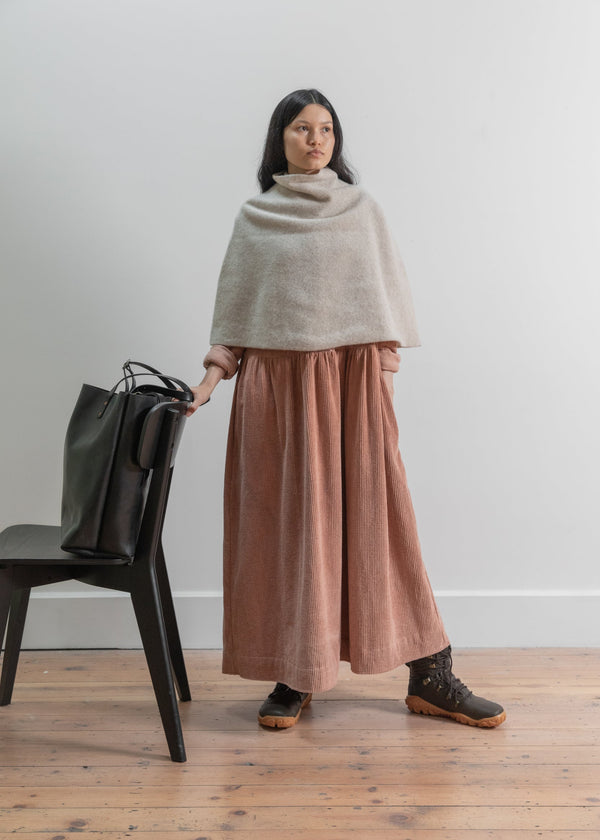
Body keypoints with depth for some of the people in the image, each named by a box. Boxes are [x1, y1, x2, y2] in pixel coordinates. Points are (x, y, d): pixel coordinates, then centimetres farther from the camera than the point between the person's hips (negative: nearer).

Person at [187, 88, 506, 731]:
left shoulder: (362, 209, 12)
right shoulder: (254, 218, 11)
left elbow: (388, 299, 8)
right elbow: (234, 311, 11)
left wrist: (385, 376, -2)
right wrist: (213, 374, -2)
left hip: (351, 377, 0)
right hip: (276, 382, 1)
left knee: (375, 518, -2)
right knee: (287, 524, 1)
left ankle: (429, 678, 6)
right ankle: (294, 675, 12)